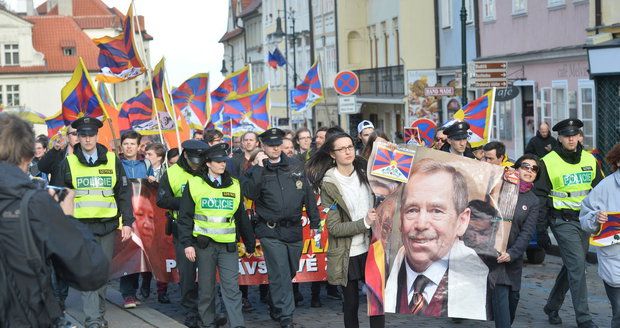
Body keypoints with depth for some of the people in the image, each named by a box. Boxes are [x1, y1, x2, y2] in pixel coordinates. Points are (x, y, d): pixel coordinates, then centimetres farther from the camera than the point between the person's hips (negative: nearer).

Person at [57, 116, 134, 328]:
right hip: (81, 225, -2)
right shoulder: (69, 163, 2)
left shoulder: (112, 160, 5)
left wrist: (127, 222, 1)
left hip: (108, 225, 2)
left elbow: (123, 193, 7)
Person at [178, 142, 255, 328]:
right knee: (206, 287, 6)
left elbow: (242, 217, 16)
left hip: (228, 245, 1)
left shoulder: (234, 186, 9)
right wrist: (187, 243, -7)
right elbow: (185, 217, 1)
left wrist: (250, 242, 16)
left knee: (232, 288, -5)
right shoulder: (194, 184, 1)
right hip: (204, 244, -1)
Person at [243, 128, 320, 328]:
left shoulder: (296, 166, 8)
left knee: (289, 272, 16)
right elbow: (249, 193, -19)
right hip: (271, 232, -4)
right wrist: (258, 168, -21)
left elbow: (308, 194, 11)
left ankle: (276, 309, 36)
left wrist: (314, 221, 10)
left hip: (294, 230, 4)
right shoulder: (256, 171, -2)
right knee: (280, 275, -8)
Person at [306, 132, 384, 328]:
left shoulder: (365, 173, 2)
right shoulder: (329, 185, -9)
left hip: (371, 248, 3)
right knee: (351, 303, 8)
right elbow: (334, 228, -13)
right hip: (347, 254, -3)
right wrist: (364, 223, -21)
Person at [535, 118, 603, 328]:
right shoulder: (548, 162, -5)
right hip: (563, 221, -5)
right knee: (577, 266, -12)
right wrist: (541, 230, -5)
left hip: (585, 220, 5)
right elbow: (541, 198, -3)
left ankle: (552, 307, 29)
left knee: (572, 266, 12)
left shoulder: (590, 160, 8)